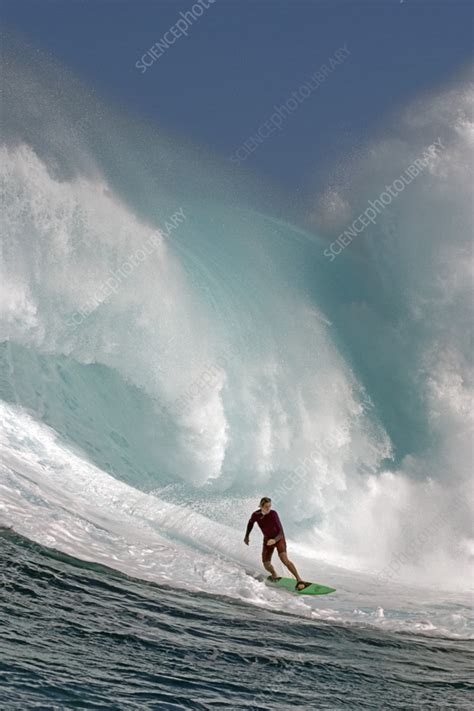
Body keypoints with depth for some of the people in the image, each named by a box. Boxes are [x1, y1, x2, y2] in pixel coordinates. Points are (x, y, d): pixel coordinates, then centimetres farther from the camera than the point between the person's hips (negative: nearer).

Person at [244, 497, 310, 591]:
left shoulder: (273, 514, -27)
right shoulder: (255, 515, -16)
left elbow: (281, 532, -28)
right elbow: (250, 523, 10)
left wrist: (275, 540, -46)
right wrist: (247, 536, 15)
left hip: (278, 538, -4)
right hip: (267, 539, 4)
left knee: (284, 559, -26)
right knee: (266, 565, -1)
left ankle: (299, 580, -28)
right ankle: (274, 576, 33)